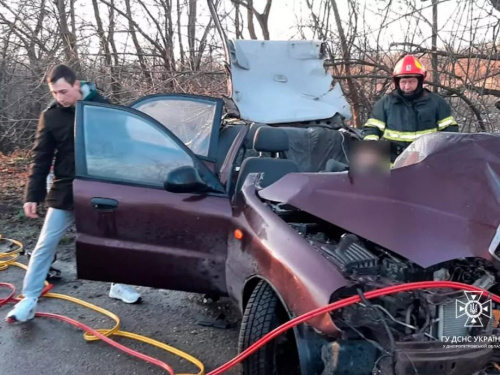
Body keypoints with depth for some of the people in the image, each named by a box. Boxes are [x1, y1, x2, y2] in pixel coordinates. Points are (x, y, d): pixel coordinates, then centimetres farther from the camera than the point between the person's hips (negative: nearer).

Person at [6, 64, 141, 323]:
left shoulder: (102, 106, -4)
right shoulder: (50, 116, -5)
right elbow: (41, 159, -2)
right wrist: (32, 196, -8)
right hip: (65, 193, -1)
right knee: (45, 245, 1)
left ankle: (118, 286, 32)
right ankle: (29, 300, 11)